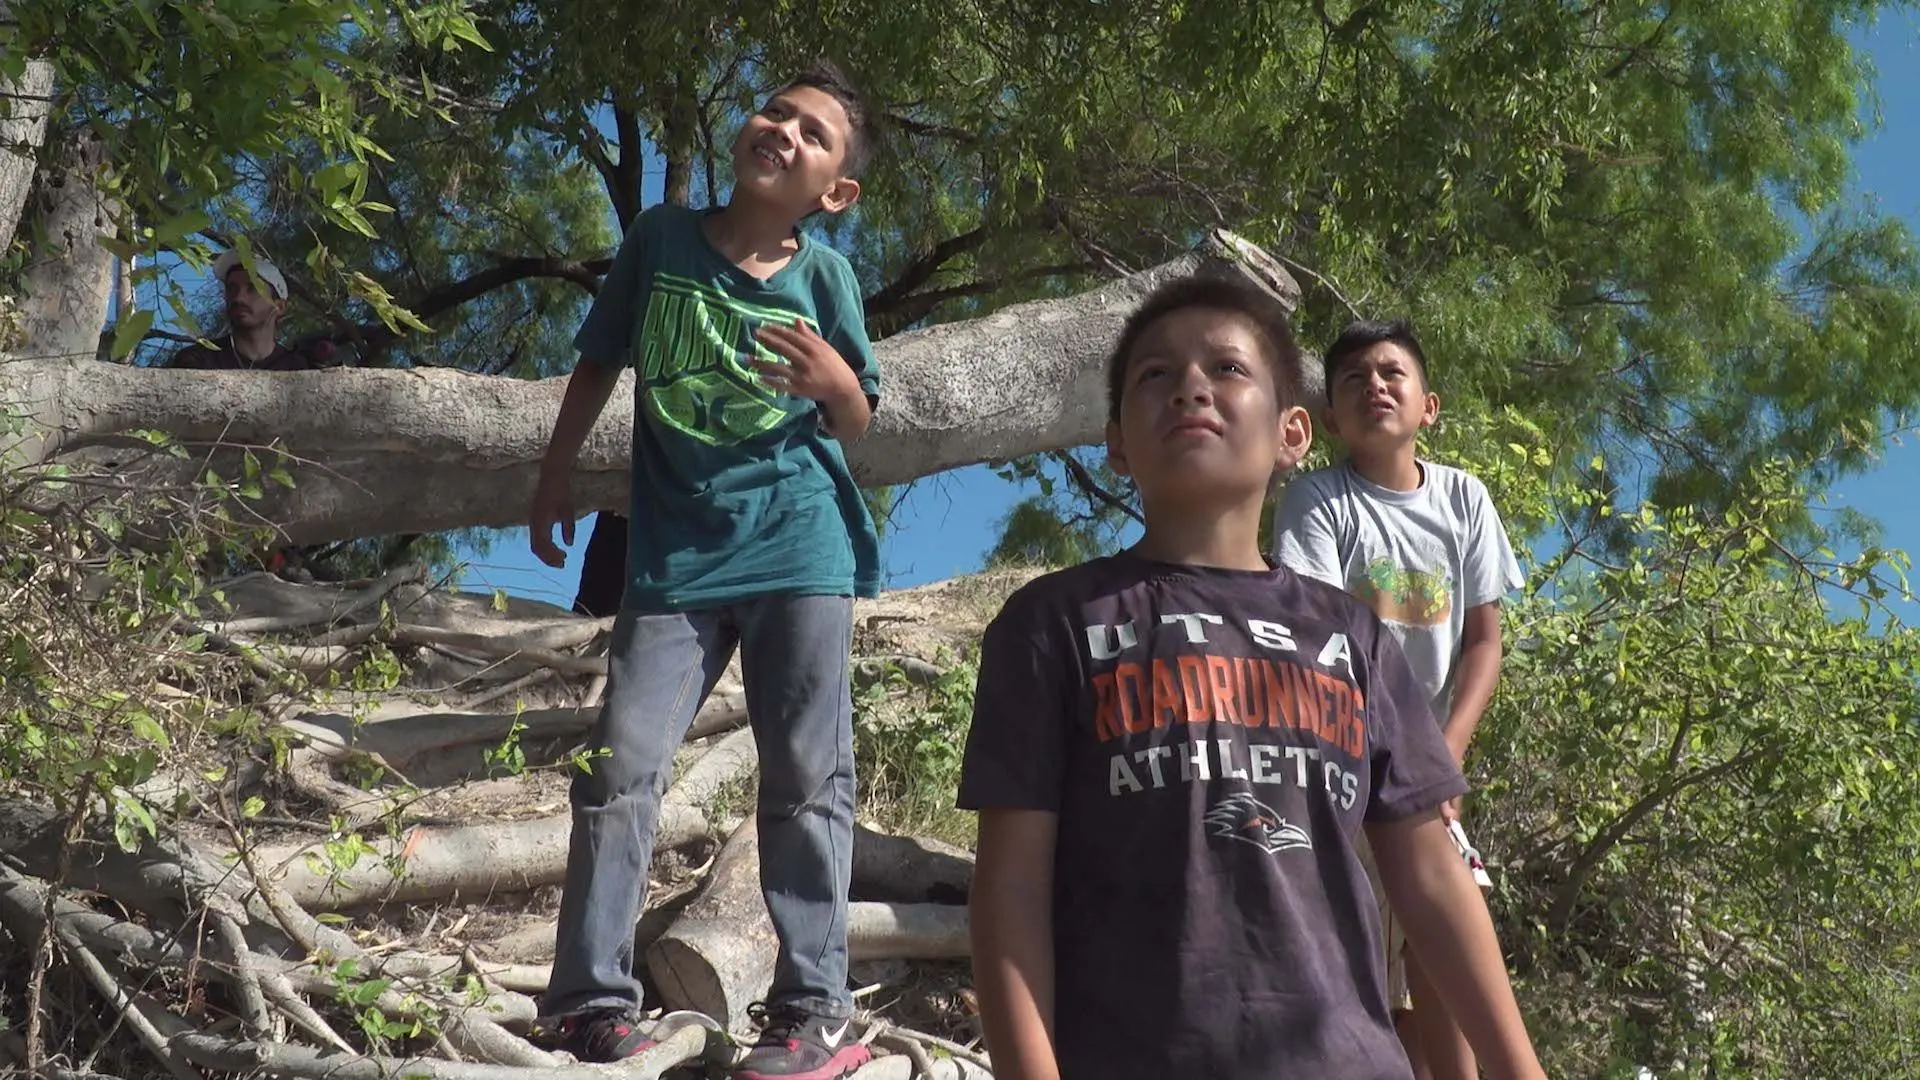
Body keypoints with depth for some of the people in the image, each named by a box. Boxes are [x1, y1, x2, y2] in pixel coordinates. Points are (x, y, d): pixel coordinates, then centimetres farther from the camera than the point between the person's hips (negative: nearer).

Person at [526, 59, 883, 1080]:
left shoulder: (825, 274, -2)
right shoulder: (661, 237, 1)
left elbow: (857, 425, 3)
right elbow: (599, 359, 13)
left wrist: (836, 381, -19)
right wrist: (556, 471, 16)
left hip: (799, 547, -1)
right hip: (673, 554, 1)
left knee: (806, 776, 1)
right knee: (619, 766, -1)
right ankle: (590, 995, 10)